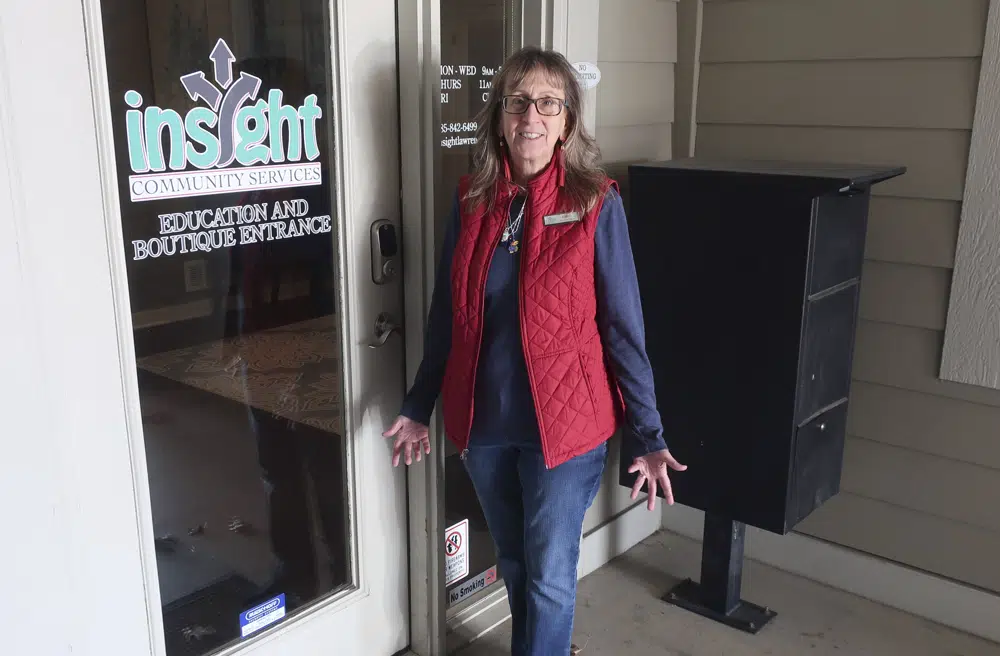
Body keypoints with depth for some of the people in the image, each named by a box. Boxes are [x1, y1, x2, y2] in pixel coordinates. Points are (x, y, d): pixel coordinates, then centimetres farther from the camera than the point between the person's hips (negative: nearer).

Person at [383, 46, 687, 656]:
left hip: (564, 423, -4)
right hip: (482, 423, 4)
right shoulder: (471, 200, 0)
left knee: (550, 576, 8)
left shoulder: (596, 203, -10)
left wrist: (648, 437, -10)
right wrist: (419, 406, 10)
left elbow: (623, 328, -9)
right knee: (515, 565, 21)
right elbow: (447, 315, 7)